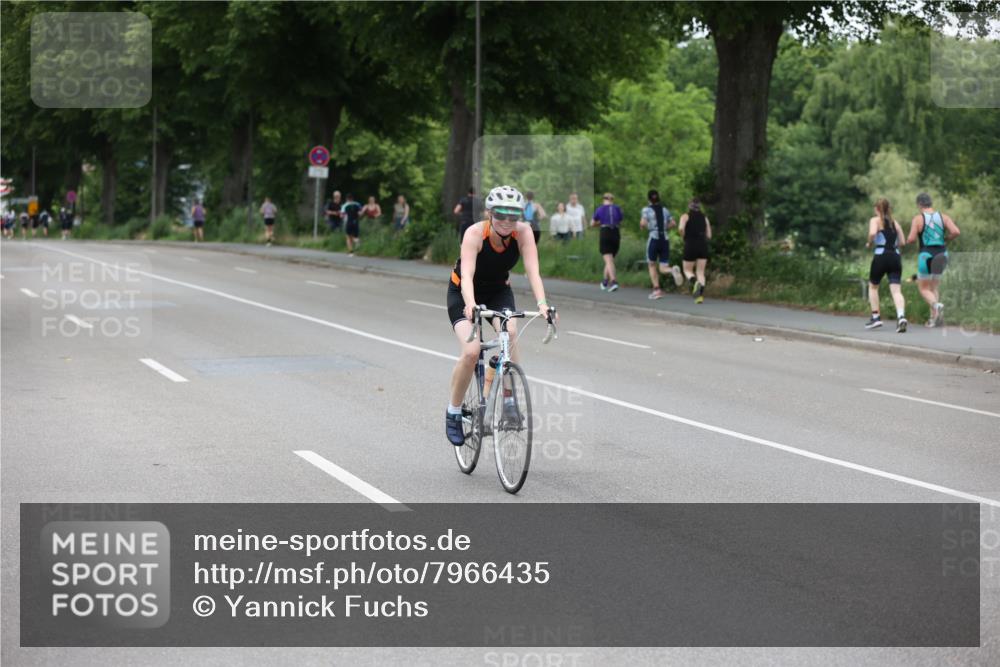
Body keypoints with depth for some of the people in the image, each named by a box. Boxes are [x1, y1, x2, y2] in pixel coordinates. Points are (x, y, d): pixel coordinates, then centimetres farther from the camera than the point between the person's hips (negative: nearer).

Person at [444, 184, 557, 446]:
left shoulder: (523, 232, -23)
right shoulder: (475, 233, -31)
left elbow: (532, 271, -32)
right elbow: (467, 275, -42)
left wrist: (542, 304, -50)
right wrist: (471, 305, -60)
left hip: (499, 291, 3)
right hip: (464, 294, -3)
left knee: (511, 333, -28)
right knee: (471, 352, -21)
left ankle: (509, 398, -16)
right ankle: (453, 413, -1)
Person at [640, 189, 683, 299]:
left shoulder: (647, 210, -1)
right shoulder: (664, 209, 14)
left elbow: (643, 223, -15)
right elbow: (674, 223, 14)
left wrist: (643, 226, 8)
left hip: (653, 240, -3)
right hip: (665, 240, 3)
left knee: (652, 265, 19)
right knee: (663, 269, 5)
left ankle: (656, 290, 8)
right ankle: (673, 270, -30)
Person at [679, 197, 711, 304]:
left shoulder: (686, 216, 2)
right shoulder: (704, 218, 11)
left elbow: (681, 228, -17)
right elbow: (709, 236, 8)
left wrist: (684, 237, 2)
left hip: (690, 246, -3)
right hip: (703, 246, 3)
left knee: (688, 270, 12)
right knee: (700, 272, 6)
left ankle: (695, 282, -22)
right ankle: (700, 295, -14)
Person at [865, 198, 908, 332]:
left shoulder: (875, 220, 2)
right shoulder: (895, 222, 17)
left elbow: (872, 233, -19)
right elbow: (902, 242, 13)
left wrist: (869, 243, -1)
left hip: (881, 256, -3)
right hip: (895, 256, 3)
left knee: (873, 286, 19)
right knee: (896, 289, -7)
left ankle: (876, 317, 16)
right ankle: (901, 315, -30)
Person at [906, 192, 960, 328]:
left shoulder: (918, 218, -6)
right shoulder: (943, 217, 4)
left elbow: (911, 238, -13)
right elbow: (956, 232, -8)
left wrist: (908, 240, 10)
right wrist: (945, 239, 10)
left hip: (926, 255, -4)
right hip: (942, 254, 4)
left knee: (924, 289, 6)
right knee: (934, 287, 19)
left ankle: (937, 305, -24)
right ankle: (933, 318, 12)